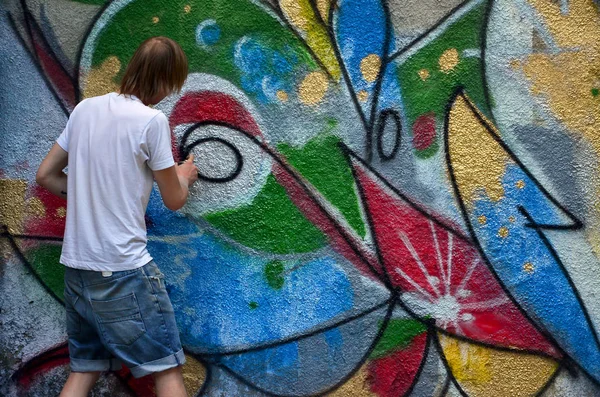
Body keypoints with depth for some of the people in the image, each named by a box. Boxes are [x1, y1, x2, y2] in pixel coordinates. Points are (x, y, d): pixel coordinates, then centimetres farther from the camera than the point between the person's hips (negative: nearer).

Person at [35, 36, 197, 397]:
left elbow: (45, 176, 14)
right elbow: (174, 200, -2)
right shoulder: (152, 120, -10)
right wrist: (184, 176, 18)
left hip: (75, 263, 7)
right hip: (124, 268, -7)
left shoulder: (85, 108, 7)